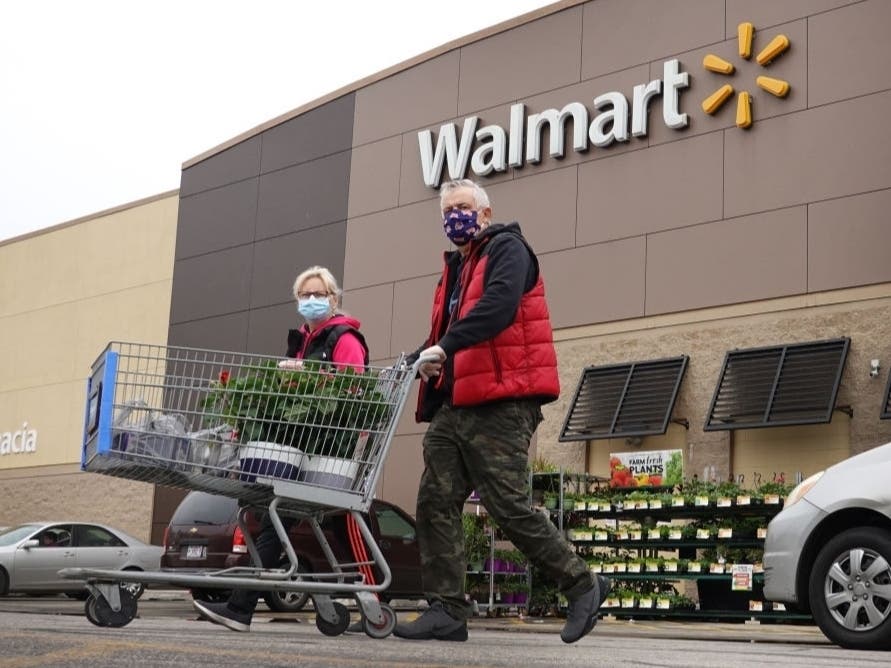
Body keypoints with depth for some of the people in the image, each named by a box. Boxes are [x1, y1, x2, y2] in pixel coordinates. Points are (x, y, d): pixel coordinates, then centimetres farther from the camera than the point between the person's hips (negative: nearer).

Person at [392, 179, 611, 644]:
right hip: (453, 408, 8)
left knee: (508, 506, -8)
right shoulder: (456, 268, 24)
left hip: (500, 406, -8)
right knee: (435, 503, 0)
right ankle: (447, 610, 3)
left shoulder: (507, 248, -1)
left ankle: (582, 585, 7)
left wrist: (445, 347, -28)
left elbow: (498, 306, -20)